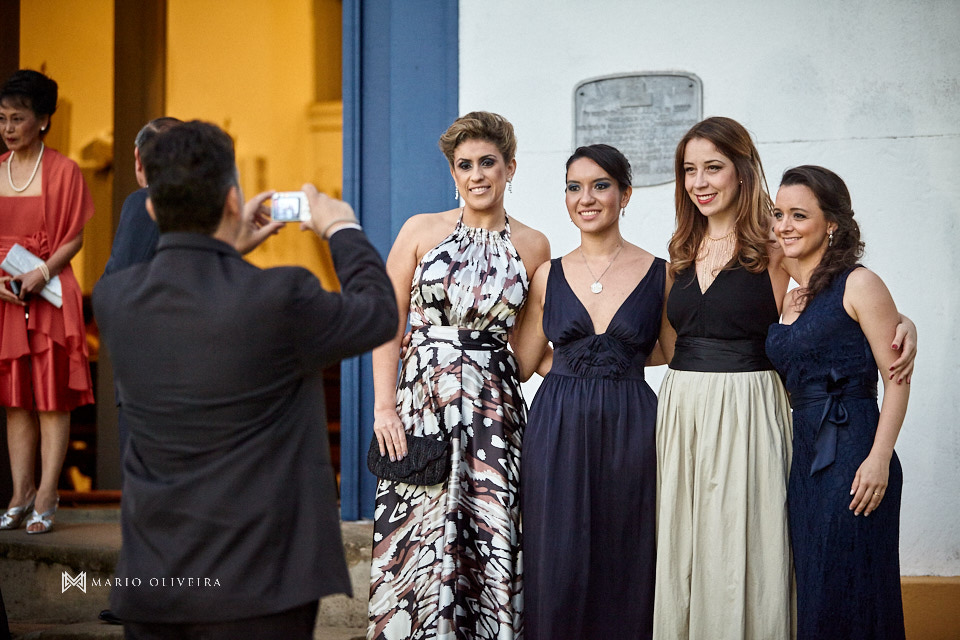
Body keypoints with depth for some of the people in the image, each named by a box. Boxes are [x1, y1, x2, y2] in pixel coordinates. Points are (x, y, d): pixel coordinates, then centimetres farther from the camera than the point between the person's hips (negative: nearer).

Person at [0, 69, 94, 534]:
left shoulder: (62, 171, -3)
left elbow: (75, 238, -3)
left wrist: (42, 273, -18)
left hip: (49, 293, -4)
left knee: (52, 397, -3)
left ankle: (46, 497, -1)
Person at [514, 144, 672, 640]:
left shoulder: (659, 274, 2)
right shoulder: (549, 275, 7)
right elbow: (522, 362, 9)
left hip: (630, 430, -1)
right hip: (558, 430, 1)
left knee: (626, 565, 2)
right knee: (558, 566, 1)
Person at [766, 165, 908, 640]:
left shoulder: (858, 285, -6)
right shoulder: (787, 297, 15)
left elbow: (897, 378, -11)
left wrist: (879, 459, -18)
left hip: (852, 453, -7)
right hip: (804, 454, 7)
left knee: (844, 590, -4)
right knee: (809, 586, 10)